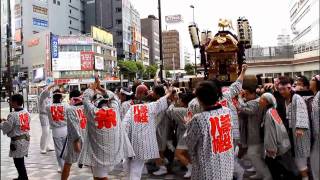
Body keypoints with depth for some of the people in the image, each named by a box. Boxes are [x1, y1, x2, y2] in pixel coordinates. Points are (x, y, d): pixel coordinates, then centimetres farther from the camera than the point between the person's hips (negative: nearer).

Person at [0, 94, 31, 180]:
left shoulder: (12, 115, -22)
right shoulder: (26, 112, 2)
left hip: (17, 141, -8)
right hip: (26, 138, 8)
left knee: (18, 162, 5)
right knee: (20, 161, 23)